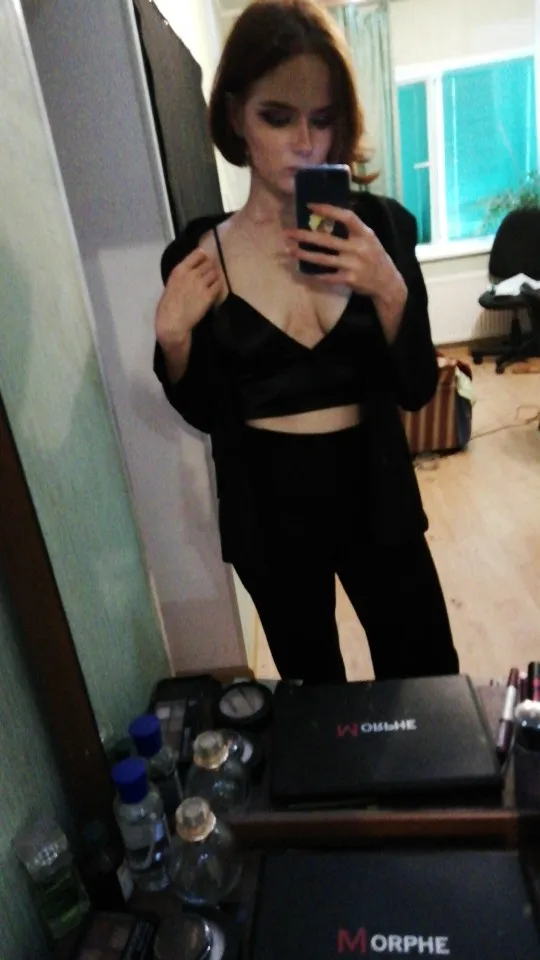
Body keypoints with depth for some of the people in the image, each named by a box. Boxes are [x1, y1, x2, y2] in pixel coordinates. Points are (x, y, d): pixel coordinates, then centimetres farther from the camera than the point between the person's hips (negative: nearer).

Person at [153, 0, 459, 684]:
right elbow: (207, 413, 1)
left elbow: (416, 390, -6)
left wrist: (389, 288, -21)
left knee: (428, 684, 16)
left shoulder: (381, 226, -5)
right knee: (310, 685, 23)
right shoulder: (198, 257, -6)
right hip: (268, 508, 0)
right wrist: (173, 338, -17)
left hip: (373, 493, 1)